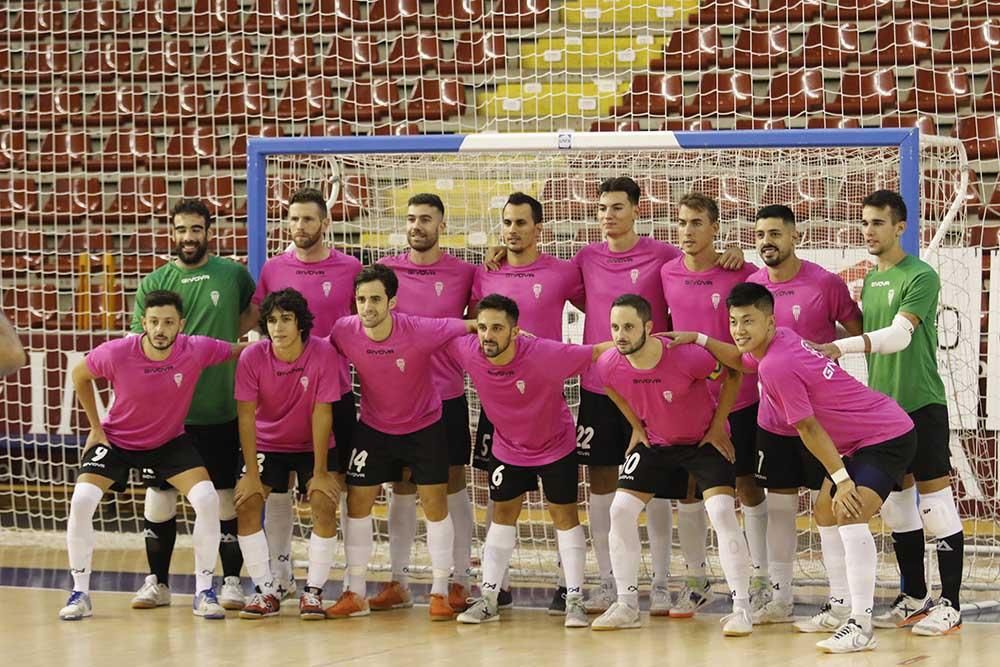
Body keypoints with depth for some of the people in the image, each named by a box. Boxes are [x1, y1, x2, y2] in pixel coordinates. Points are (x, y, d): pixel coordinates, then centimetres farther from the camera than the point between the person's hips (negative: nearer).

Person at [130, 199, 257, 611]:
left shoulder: (234, 274, 3)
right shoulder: (153, 283, 4)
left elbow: (255, 312, 17)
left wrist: (224, 339, 2)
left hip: (221, 407, -1)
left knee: (225, 494, 3)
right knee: (160, 492, 4)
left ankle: (232, 581, 12)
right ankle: (157, 582, 15)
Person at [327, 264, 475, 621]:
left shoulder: (420, 331, -29)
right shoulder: (344, 332, -20)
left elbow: (470, 327, -17)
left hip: (424, 426, -2)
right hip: (373, 427, 2)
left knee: (435, 503, -3)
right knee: (357, 502, 0)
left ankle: (440, 592, 8)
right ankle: (355, 594, 10)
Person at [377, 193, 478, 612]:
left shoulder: (463, 274, 0)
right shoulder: (386, 270, 4)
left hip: (448, 395, -2)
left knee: (453, 485, 3)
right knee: (402, 488, 7)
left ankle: (460, 581, 8)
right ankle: (398, 582, 13)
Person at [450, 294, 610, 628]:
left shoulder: (545, 354, -35)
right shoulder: (467, 351, -25)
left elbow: (599, 352, -30)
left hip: (556, 446, -3)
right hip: (507, 446, 3)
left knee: (565, 516, 3)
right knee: (502, 514, 11)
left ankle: (574, 599, 10)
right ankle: (488, 598, 17)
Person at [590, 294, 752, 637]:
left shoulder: (686, 356, -34)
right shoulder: (609, 364, -21)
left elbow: (733, 374, -17)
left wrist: (717, 427, -14)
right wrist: (636, 426, 4)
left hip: (705, 440, -4)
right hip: (654, 441, 4)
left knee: (721, 511, -19)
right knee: (621, 510, -4)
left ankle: (741, 608, -11)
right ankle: (626, 605, 9)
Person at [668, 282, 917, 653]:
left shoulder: (776, 366, -25)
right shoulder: (780, 339, 2)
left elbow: (809, 429, -22)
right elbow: (742, 360, 26)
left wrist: (841, 479, -19)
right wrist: (699, 340, 20)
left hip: (887, 438, -11)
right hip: (859, 440, 11)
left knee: (851, 514, -26)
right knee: (826, 512, 19)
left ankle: (861, 628, -30)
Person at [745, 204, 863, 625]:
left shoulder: (825, 283, -11)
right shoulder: (751, 286, 3)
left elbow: (860, 333, -2)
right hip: (773, 414, 5)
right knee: (778, 504, 11)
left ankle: (841, 603, 2)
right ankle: (779, 598, 21)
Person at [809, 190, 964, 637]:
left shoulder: (920, 277, -11)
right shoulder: (870, 280, 13)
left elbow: (900, 334, -24)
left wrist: (841, 347, -33)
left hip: (921, 404, -8)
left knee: (936, 505, -6)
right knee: (897, 507, 11)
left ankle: (950, 605, -2)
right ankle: (914, 598, 20)